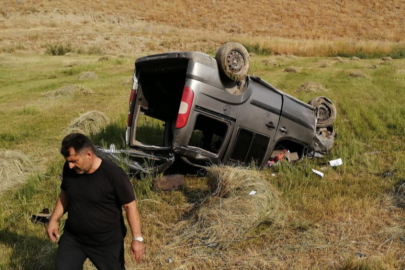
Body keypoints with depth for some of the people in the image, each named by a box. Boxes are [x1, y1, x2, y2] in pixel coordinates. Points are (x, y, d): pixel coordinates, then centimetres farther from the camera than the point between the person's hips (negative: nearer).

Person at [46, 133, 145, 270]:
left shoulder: (113, 174, -25)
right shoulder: (69, 169, -9)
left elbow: (130, 206, -18)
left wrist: (137, 238, -19)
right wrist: (54, 219, 7)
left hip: (107, 242, -4)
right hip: (72, 238, 5)